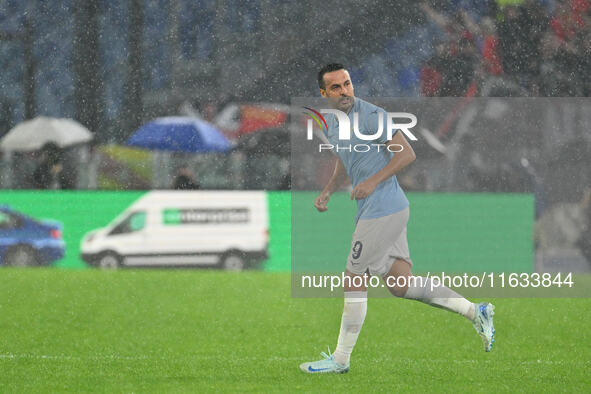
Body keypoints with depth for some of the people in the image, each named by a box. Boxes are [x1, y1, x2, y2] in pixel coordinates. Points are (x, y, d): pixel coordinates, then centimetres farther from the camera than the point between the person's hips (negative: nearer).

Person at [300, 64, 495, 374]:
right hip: (383, 211, 9)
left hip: (383, 207, -9)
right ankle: (474, 311, 12)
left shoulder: (371, 116, -13)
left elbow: (406, 154, -15)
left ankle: (341, 359, 7)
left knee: (354, 280, -2)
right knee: (400, 284, 7)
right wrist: (328, 191, 13)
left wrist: (373, 181, -20)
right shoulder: (331, 122, 13)